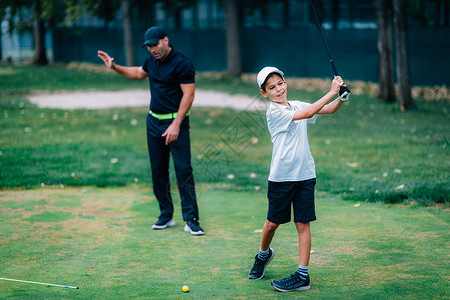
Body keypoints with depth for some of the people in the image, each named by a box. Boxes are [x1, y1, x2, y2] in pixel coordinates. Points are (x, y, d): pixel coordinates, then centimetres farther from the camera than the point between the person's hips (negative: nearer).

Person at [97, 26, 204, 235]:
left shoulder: (182, 64, -14)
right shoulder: (152, 60, 9)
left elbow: (188, 95, -17)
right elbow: (139, 73, 30)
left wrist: (176, 125, -22)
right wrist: (114, 67, 18)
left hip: (176, 122, -7)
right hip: (154, 122, 7)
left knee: (183, 169, -10)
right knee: (158, 169, 9)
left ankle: (191, 219, -8)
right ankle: (166, 216, 18)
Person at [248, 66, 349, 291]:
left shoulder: (297, 106, 10)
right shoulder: (273, 112, -10)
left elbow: (329, 109, 10)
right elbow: (308, 113, -19)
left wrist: (342, 97, -10)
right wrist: (331, 92, -18)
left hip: (305, 174, 4)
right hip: (281, 177, -3)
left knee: (303, 224, 0)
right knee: (272, 222, 9)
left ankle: (302, 275, 1)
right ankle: (263, 254, 38)